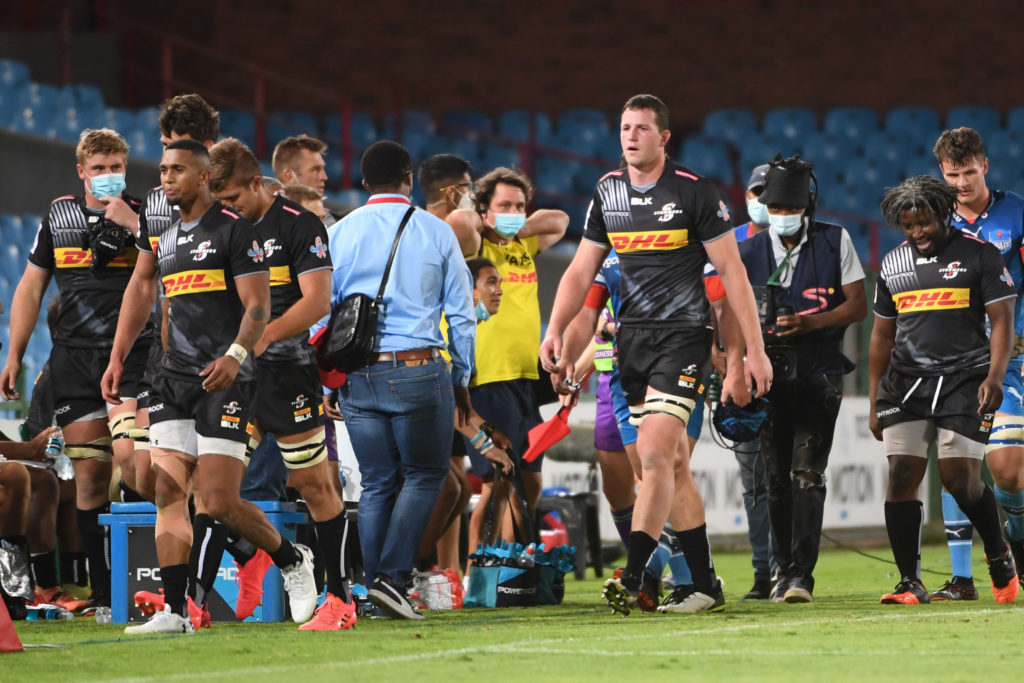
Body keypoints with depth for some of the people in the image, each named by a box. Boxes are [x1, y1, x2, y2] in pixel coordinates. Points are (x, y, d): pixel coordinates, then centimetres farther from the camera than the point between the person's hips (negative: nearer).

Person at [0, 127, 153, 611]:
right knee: (89, 471, 0)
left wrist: (130, 225, -15)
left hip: (130, 350, -3)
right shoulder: (59, 214, 14)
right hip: (73, 355, 3)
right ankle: (103, 593, 4)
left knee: (129, 454, -21)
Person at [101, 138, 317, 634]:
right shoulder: (161, 234, 14)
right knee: (168, 495, -3)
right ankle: (175, 610, -3)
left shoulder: (233, 229, -7)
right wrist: (117, 360, 14)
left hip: (224, 377, -7)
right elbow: (140, 296, 22)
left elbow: (258, 306, -10)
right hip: (175, 376, 7)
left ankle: (292, 560, 14)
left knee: (220, 502, -11)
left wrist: (235, 356, -26)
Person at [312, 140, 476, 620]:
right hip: (418, 368, -3)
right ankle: (392, 577, -8)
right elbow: (461, 314, 5)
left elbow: (319, 314, 4)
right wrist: (462, 381, 14)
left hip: (358, 376, 3)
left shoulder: (338, 234, 5)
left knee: (376, 483, 10)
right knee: (425, 475, 8)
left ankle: (377, 592, 7)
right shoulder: (436, 233, 2)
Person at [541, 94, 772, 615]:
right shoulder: (607, 192, 10)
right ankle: (705, 585, 14)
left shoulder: (694, 192, -6)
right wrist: (555, 332, 1)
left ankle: (631, 579, -24)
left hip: (681, 337, -6)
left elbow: (731, 271, -4)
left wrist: (754, 350, -7)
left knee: (653, 454, -18)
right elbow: (581, 271, 14)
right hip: (631, 338, 6)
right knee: (671, 464, 8)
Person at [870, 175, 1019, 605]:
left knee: (960, 479, -10)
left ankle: (998, 554, 16)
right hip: (906, 382, 4)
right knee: (902, 475, -7)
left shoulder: (979, 255, -1)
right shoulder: (893, 265, 12)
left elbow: (1002, 320, -2)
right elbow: (882, 335, 19)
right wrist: (875, 400, 17)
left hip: (963, 380, -4)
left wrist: (994, 376, -16)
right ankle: (910, 583, -3)